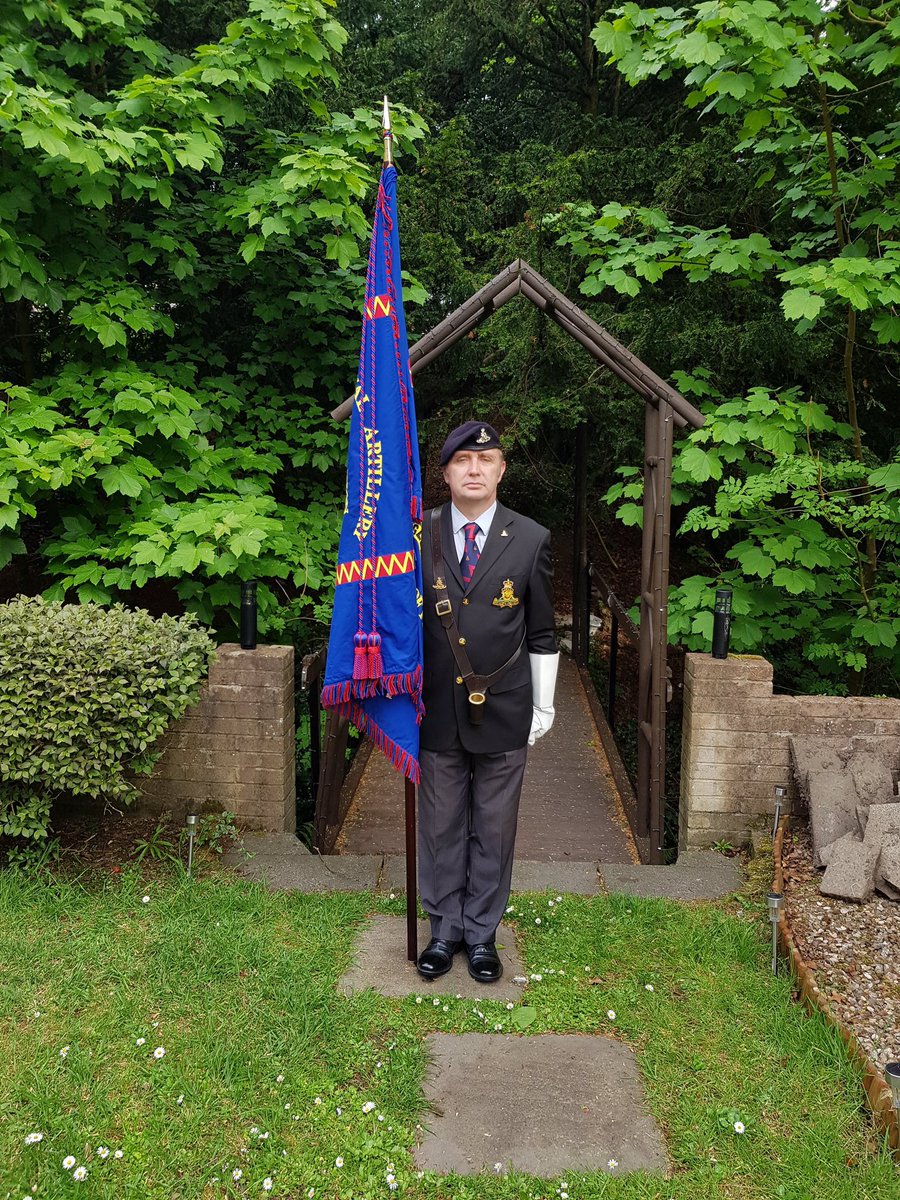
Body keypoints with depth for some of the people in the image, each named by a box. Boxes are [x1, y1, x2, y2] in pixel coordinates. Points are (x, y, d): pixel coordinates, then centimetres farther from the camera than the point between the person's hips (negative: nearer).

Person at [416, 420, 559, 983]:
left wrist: (544, 705, 3)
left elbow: (542, 634, 3)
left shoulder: (531, 540, -2)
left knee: (494, 830, 12)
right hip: (438, 710, 1)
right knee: (441, 827, 13)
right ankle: (445, 929, 32)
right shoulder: (419, 535, -1)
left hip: (504, 712, 0)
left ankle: (482, 932, 30)